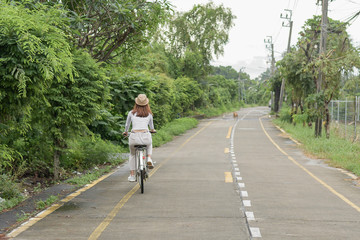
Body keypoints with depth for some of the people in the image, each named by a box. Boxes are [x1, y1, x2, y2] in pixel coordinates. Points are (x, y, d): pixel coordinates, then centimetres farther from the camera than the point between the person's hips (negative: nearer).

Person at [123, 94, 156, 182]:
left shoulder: (131, 113, 11)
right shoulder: (149, 114, 13)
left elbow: (127, 125, 24)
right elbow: (152, 128, 27)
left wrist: (125, 132, 46)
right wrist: (152, 130, 51)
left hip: (134, 137, 0)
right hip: (145, 136, 0)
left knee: (132, 155, 27)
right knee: (149, 144, 38)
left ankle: (132, 176, 25)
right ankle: (149, 159, 13)